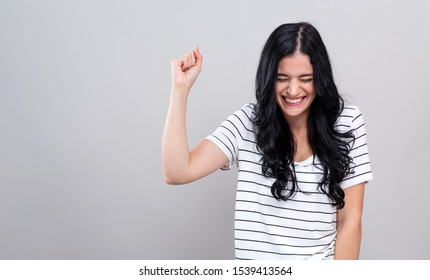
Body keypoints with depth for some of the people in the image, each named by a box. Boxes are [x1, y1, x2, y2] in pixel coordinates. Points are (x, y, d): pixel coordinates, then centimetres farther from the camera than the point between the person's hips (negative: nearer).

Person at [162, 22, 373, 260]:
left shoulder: (346, 122, -10)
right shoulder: (249, 122, -10)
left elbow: (350, 220, -9)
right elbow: (178, 173, -20)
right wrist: (181, 88, -24)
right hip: (256, 266, 1)